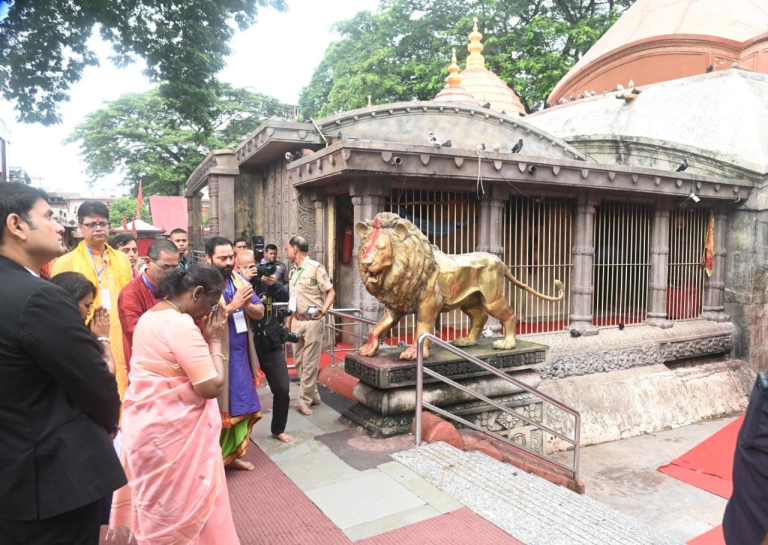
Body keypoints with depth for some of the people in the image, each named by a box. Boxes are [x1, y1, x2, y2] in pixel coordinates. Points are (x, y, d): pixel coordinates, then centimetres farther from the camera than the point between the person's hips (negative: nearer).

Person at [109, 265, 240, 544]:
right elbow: (212, 386, -25)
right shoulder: (180, 324, -23)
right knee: (186, 504, 9)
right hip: (172, 431, -9)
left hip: (147, 423, 9)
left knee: (159, 506, 25)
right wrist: (214, 339, -14)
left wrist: (203, 336, 5)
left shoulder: (149, 317, 7)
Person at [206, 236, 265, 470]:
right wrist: (234, 305, -26)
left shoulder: (240, 281, 5)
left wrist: (247, 305, -19)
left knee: (241, 406, 14)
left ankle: (233, 454, 30)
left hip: (241, 355, 6)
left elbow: (260, 313, 2)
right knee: (218, 409, 4)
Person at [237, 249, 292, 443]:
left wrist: (274, 284, -24)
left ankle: (278, 429, 26)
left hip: (271, 344, 3)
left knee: (282, 389, 7)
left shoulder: (265, 280, 2)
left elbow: (285, 298, -6)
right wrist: (244, 280, -27)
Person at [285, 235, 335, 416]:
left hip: (312, 322, -8)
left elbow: (331, 292, -8)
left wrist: (323, 310, -23)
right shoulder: (293, 270, 13)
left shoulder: (316, 268, -10)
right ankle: (313, 395, 24)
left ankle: (304, 400, 8)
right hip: (296, 321, 8)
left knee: (310, 363, -1)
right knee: (299, 362, 12)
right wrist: (288, 322, 16)